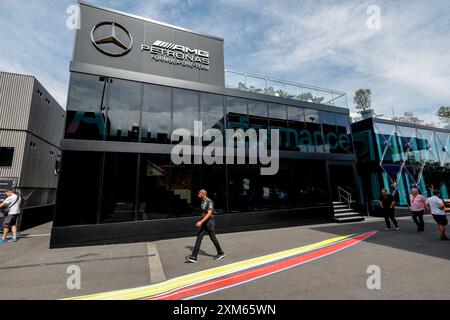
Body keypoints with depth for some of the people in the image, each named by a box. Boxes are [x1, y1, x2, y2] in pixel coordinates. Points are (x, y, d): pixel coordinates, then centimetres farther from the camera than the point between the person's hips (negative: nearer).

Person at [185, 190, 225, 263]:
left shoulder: (210, 202, -18)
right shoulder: (203, 202, 10)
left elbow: (209, 214, -26)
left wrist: (201, 222, -32)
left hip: (210, 222, -8)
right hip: (204, 223, 8)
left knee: (213, 238, 5)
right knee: (199, 238, 0)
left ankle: (221, 253, 25)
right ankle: (193, 257, 0)